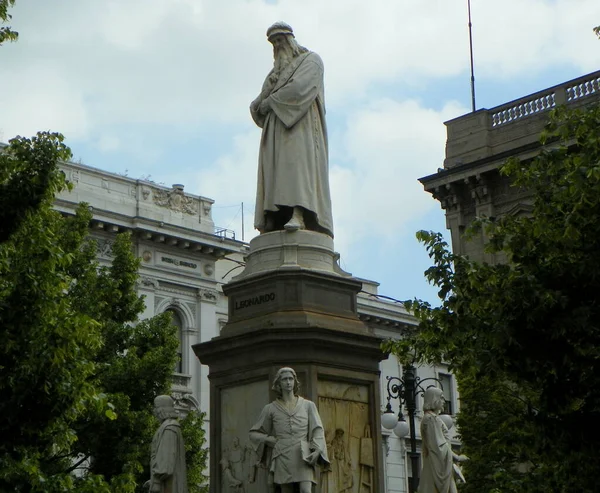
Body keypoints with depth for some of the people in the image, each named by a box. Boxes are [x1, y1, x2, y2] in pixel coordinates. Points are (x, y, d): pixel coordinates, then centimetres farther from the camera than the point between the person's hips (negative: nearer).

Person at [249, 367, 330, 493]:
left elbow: (317, 431, 4)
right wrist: (272, 440, 0)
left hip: (303, 456, -1)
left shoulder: (308, 405, 11)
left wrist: (316, 451, -13)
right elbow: (254, 434, 17)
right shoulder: (270, 408, 11)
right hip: (283, 457, 1)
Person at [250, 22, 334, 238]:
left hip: (300, 124, -6)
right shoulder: (277, 71, 31)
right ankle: (272, 222, -20)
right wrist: (260, 106, -3)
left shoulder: (311, 60, 9)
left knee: (297, 162, -24)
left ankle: (299, 215, -39)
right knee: (275, 170, -9)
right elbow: (258, 105, 22)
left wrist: (269, 102, -3)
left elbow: (299, 89, -10)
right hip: (276, 129, 6)